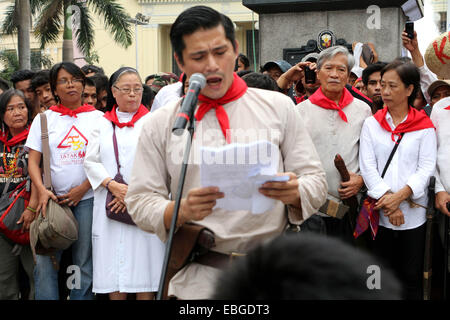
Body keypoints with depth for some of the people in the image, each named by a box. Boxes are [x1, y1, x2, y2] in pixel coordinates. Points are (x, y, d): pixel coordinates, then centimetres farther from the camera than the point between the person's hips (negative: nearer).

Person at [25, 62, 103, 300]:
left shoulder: (97, 117, 7)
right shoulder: (44, 119, 9)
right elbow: (33, 161, 5)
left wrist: (82, 189, -7)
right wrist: (42, 191, -12)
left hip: (87, 197, 0)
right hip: (53, 198, 1)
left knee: (84, 262, 1)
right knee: (45, 261, -5)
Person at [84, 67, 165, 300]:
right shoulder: (103, 124, 14)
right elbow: (91, 161, 6)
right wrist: (112, 186, -10)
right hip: (110, 206, 2)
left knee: (143, 266, -4)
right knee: (114, 268, 2)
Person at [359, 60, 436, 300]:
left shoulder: (424, 126, 3)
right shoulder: (371, 124, 7)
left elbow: (427, 168, -4)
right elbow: (367, 166, -1)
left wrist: (400, 195, -16)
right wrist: (386, 199, -13)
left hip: (414, 213, -1)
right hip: (379, 213, 1)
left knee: (411, 278, 6)